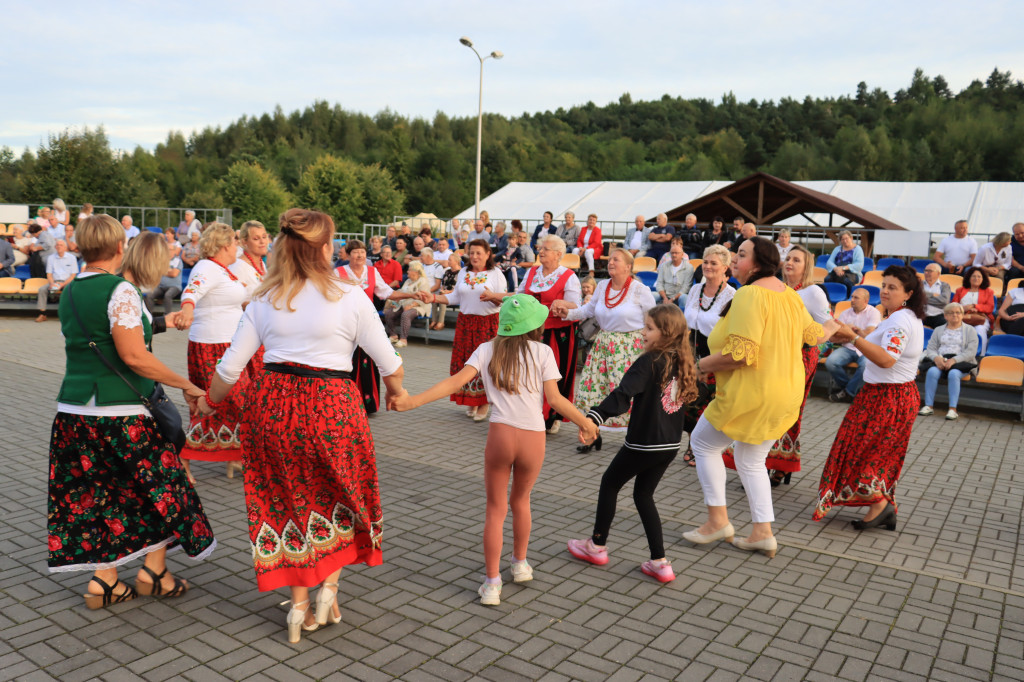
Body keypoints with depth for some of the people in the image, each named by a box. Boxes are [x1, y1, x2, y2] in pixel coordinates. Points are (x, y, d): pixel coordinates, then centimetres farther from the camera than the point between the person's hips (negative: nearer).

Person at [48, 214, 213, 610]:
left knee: (100, 493, 14)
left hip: (73, 409, 8)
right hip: (119, 412, -8)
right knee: (159, 485, 8)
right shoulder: (121, 291, -14)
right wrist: (186, 385, -13)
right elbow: (134, 356, -20)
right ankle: (154, 571, 16)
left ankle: (104, 580, 18)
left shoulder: (69, 293, 11)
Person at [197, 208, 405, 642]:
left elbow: (230, 367, 5)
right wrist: (397, 392, 20)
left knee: (288, 501, 17)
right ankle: (329, 586, 19)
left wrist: (210, 402, 24)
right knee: (343, 494, 21)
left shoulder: (264, 300, 3)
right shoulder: (349, 297, -6)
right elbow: (389, 362, -1)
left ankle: (299, 604, 24)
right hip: (331, 407, -3)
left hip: (273, 405, 3)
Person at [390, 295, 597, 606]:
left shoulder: (487, 350, 6)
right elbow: (554, 398, -2)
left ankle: (492, 585, 13)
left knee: (495, 510, 12)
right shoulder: (542, 352, 4)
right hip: (534, 439, 1)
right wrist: (585, 423, 10)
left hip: (501, 434, 0)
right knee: (520, 501, 25)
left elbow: (457, 381, -7)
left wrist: (412, 401, -10)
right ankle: (520, 564, 41)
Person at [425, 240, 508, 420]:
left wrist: (492, 297, -28)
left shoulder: (495, 273, -1)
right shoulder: (464, 273, 12)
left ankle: (483, 404, 6)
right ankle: (471, 402, 17)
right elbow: (455, 297, 11)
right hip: (465, 322, 4)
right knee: (464, 361, 2)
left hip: (487, 323, -4)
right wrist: (433, 298, 1)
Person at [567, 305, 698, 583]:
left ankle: (597, 545, 27)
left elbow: (623, 395, -30)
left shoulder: (649, 362, -18)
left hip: (643, 443, -7)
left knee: (610, 483, 14)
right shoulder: (683, 363, 4)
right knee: (643, 494, 18)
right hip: (670, 445, 7)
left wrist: (594, 417, -40)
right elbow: (688, 396, 18)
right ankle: (659, 562, 13)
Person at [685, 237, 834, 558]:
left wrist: (700, 365, -14)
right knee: (751, 461, 20)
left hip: (752, 395, -9)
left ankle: (718, 520, 14)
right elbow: (812, 334, 24)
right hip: (785, 395, 9)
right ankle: (763, 533, 21)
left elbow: (740, 354, -28)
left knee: (703, 442, 10)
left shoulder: (749, 295, -21)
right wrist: (831, 328, 47)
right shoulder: (789, 294, 8)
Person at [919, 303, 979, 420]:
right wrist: (936, 358, -14)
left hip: (961, 362, -2)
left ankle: (953, 409, -35)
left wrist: (954, 360, -18)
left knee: (953, 373, -35)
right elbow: (930, 349, 10)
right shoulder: (938, 330, 21)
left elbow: (971, 352, -2)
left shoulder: (970, 330, 12)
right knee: (932, 371, -31)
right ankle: (929, 406, -31)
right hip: (940, 360, 2)